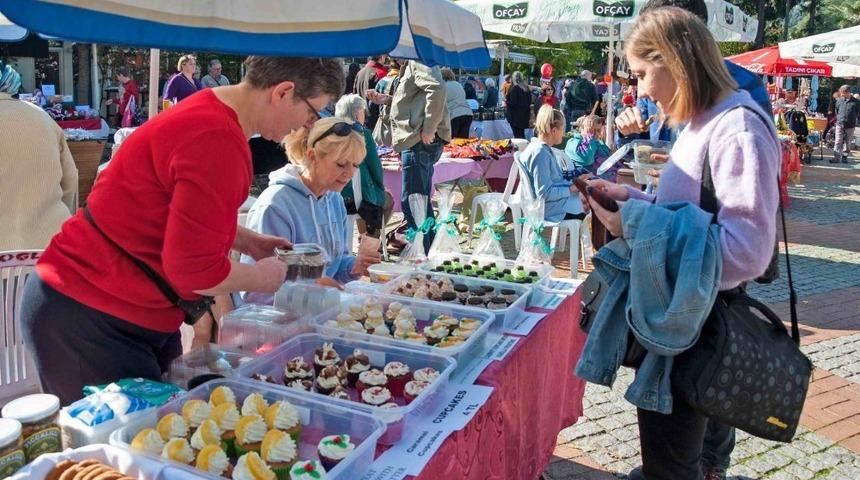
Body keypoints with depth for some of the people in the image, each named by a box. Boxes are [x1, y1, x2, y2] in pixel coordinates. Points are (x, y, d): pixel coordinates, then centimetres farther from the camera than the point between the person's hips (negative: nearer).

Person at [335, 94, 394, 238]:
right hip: (361, 196, -6)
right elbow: (374, 165, -9)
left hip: (333, 195, 6)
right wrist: (381, 186, 10)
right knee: (388, 199, 26)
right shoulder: (363, 134, -10)